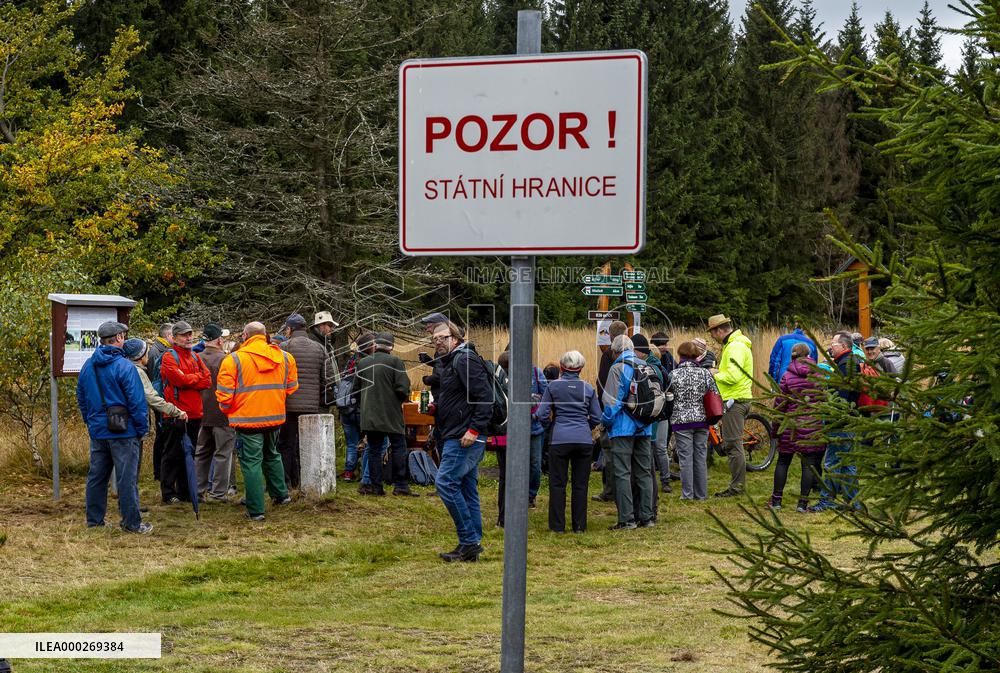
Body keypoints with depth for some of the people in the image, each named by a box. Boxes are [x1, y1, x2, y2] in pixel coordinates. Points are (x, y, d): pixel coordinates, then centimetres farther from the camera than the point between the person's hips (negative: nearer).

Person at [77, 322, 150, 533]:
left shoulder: (87, 366, 8)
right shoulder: (124, 366, -15)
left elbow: (81, 398, 16)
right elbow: (137, 400, -15)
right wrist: (142, 428, -6)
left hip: (97, 430, 7)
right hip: (123, 431, -7)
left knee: (96, 476, 14)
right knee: (127, 478, -1)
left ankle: (94, 519, 20)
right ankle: (131, 522, 2)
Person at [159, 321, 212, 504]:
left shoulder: (195, 357, 16)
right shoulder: (169, 357, -6)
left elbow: (208, 380, 4)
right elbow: (179, 379, -19)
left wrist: (188, 380, -11)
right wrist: (197, 377, -4)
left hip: (194, 413, 7)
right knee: (173, 454, -1)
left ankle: (185, 490, 22)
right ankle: (168, 493, 4)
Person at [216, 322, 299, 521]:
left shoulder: (234, 360, -11)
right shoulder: (284, 357, 3)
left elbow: (224, 394, -10)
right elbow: (291, 387, 11)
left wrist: (227, 410, 10)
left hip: (247, 418, -5)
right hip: (275, 416, 5)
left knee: (251, 462, 0)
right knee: (272, 455, 27)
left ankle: (256, 510, -1)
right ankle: (281, 494, 35)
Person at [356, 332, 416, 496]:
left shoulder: (363, 363, 5)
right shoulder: (395, 361, -8)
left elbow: (358, 387, 14)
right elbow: (403, 388, -13)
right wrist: (403, 398, 7)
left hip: (369, 415, 4)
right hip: (391, 414, -4)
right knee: (398, 447, 4)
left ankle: (376, 486, 6)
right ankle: (400, 485, 0)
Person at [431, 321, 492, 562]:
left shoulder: (465, 359, -12)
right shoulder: (449, 362, 21)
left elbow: (485, 396, -20)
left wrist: (474, 429, -23)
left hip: (465, 438, -11)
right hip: (456, 437, 11)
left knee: (446, 483, -14)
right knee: (467, 490, 10)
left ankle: (469, 541, -11)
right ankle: (472, 545, 12)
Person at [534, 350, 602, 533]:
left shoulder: (553, 386, -1)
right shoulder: (588, 388, 5)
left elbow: (541, 415, -1)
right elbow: (597, 418, 9)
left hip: (560, 439, -2)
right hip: (584, 440, 2)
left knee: (558, 484, 6)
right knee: (580, 484, 9)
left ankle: (558, 525, 5)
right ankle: (579, 525, 12)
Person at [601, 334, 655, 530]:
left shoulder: (618, 369, -10)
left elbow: (613, 400, -13)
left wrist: (605, 421, 1)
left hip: (623, 428, -6)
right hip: (644, 429, 6)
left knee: (622, 473, -4)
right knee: (644, 472, 11)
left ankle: (627, 519, -7)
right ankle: (646, 517, 12)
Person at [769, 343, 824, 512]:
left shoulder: (787, 376, -4)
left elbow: (779, 404, -3)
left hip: (791, 425, 0)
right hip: (813, 427, 0)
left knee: (783, 461, 12)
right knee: (809, 464, 4)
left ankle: (776, 500, 14)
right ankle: (803, 503, 3)